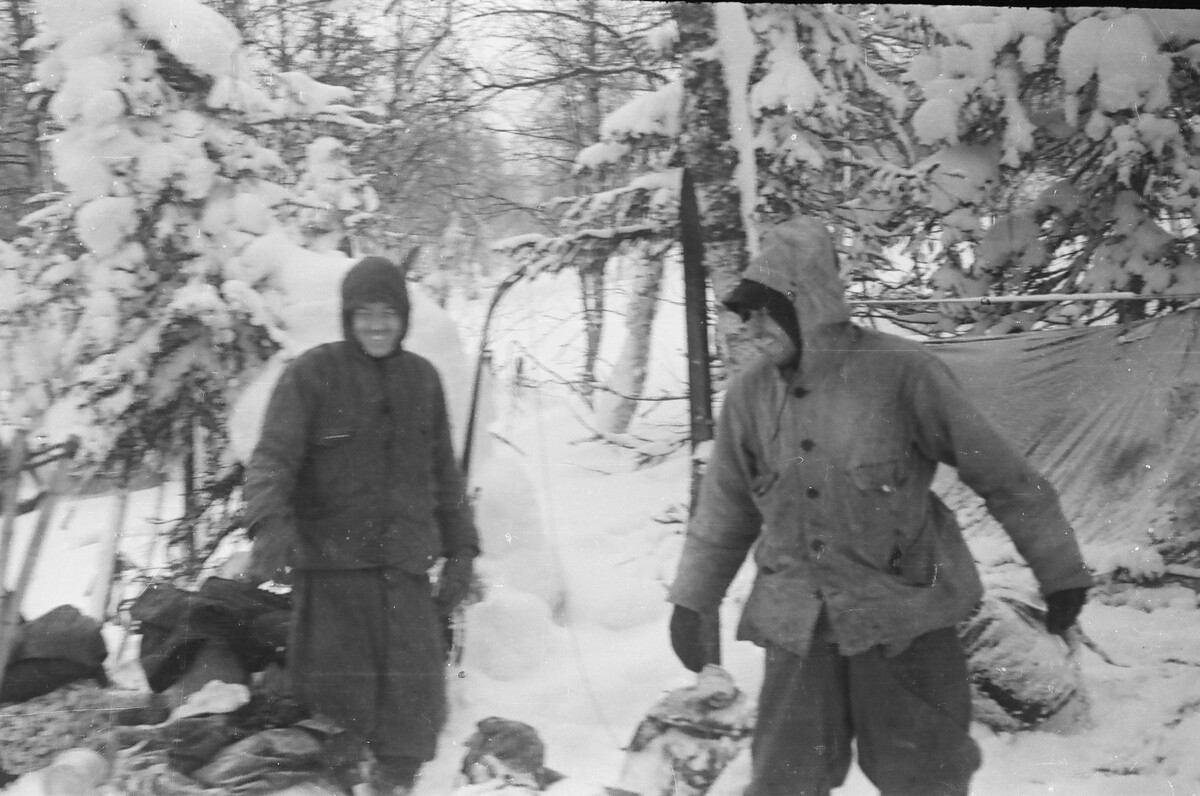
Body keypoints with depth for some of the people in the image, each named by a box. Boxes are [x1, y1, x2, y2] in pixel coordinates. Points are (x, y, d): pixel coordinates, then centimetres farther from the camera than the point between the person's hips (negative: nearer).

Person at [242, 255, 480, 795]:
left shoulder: (421, 379, 13)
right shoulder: (312, 373, 0)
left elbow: (443, 473, 20)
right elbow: (274, 454, -10)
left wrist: (460, 548, 16)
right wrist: (269, 521, -28)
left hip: (404, 564, 3)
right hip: (331, 559, -3)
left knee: (414, 696, -4)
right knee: (340, 690, -2)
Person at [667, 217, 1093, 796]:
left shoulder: (901, 373, -13)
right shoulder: (749, 394, 0)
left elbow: (1002, 475, -6)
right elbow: (724, 512, 13)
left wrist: (1061, 572, -2)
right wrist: (690, 603, 11)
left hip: (903, 617, -3)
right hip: (798, 623, 4)